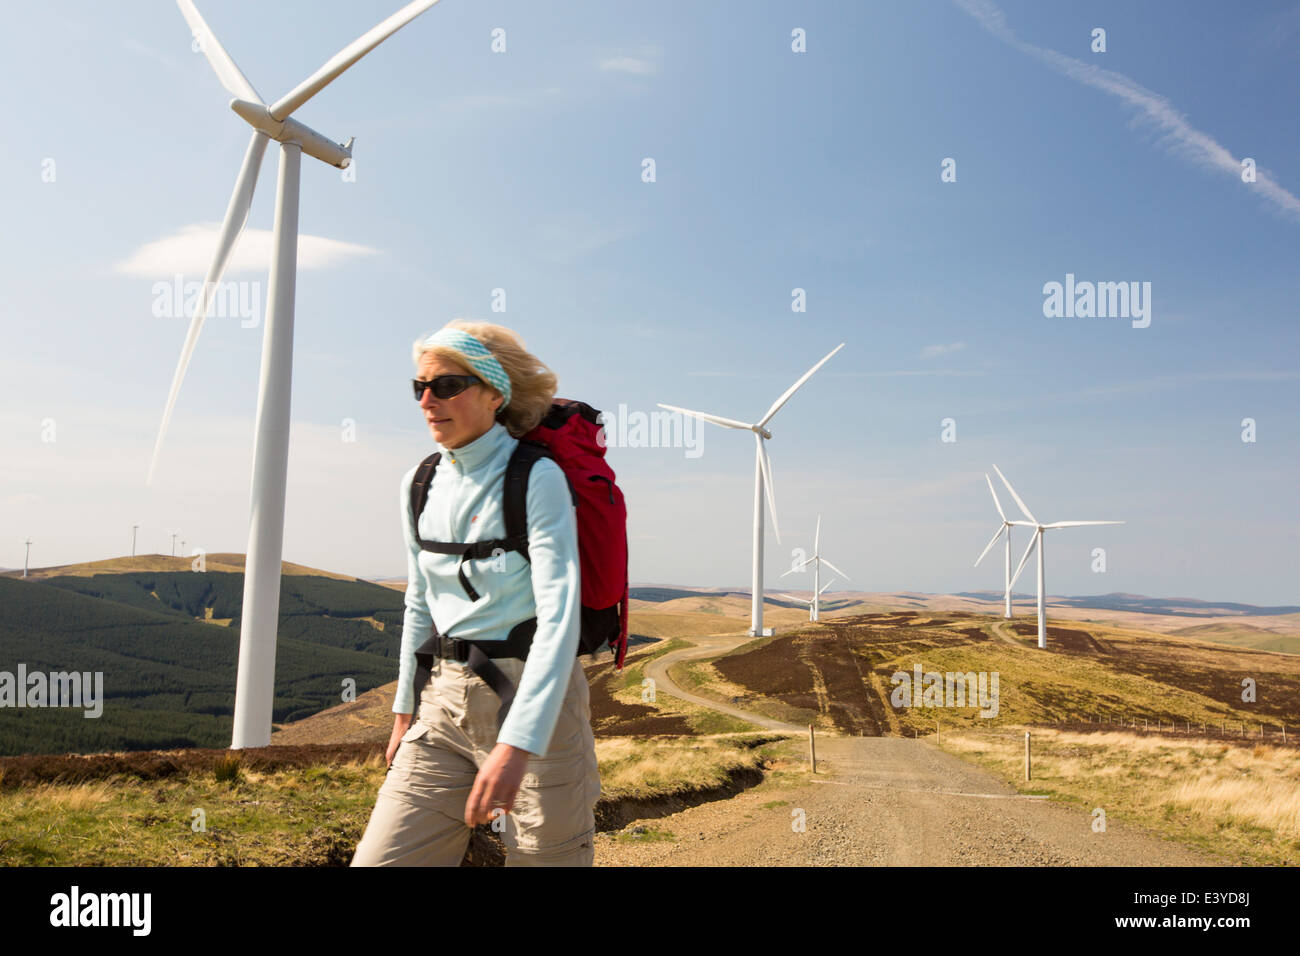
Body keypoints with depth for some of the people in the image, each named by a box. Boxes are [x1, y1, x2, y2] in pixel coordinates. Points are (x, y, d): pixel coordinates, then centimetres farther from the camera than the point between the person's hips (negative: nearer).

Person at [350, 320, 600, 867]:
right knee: (377, 860, 0)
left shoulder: (538, 479, -13)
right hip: (444, 701, 6)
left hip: (533, 698, -5)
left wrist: (516, 744, -29)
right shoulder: (418, 485, 7)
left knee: (544, 857, 4)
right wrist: (405, 709, 17)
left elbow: (559, 616, -21)